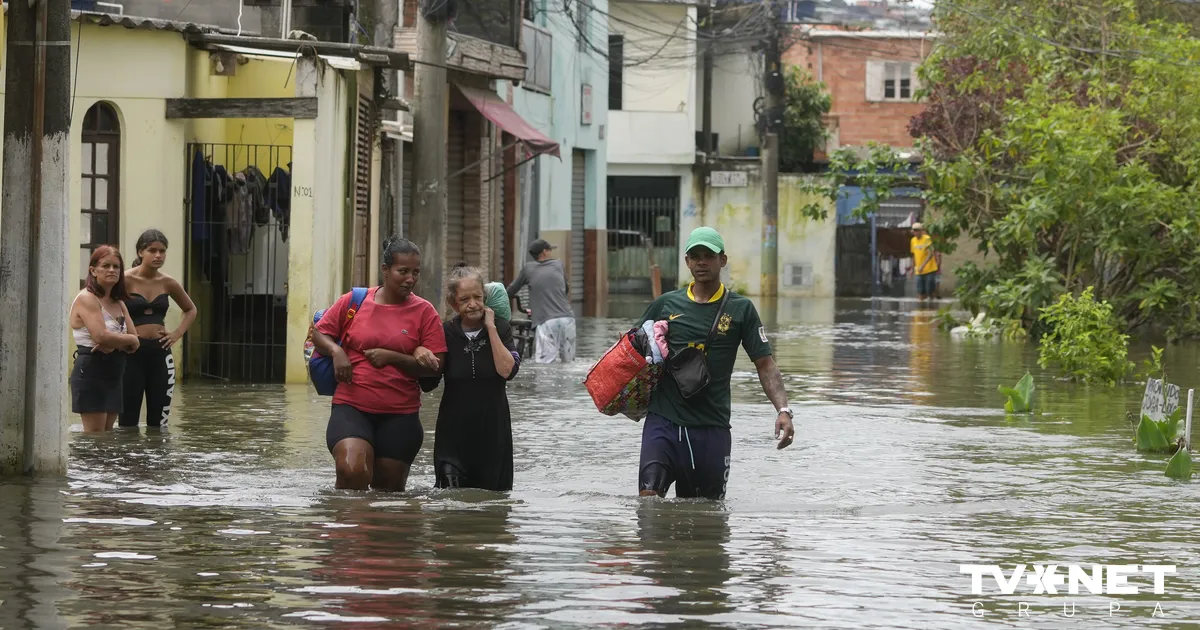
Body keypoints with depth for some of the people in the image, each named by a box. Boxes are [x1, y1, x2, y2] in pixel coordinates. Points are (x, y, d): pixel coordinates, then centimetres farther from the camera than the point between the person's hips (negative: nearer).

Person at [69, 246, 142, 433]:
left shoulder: (118, 303, 16)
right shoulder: (87, 299, -9)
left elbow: (133, 344, 7)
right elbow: (101, 335, -22)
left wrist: (114, 344, -15)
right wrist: (130, 340, -6)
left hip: (113, 376, 8)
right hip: (91, 373, -8)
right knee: (95, 437, -10)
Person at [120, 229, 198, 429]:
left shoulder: (168, 283, 7)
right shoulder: (126, 281, -7)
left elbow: (191, 310, 23)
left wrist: (177, 334, 9)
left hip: (160, 354, 4)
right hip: (132, 354, -4)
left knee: (159, 420, 6)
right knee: (128, 420, -4)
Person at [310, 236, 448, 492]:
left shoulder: (424, 312, 2)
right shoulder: (353, 302, 4)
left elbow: (434, 367, -2)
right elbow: (319, 333, 14)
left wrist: (392, 358, -13)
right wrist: (336, 351, -7)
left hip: (400, 414, 1)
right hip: (351, 406, -1)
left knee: (389, 489, 9)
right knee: (352, 472, -25)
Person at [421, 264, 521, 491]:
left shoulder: (500, 329, 0)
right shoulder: (446, 333, 0)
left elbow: (507, 371, -16)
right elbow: (428, 384, -1)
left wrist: (491, 328, -14)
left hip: (492, 429, 1)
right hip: (454, 429, 0)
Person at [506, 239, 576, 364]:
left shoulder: (528, 268, 13)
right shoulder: (559, 264, 19)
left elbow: (510, 292, 20)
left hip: (546, 322, -3)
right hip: (567, 319, 3)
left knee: (544, 364, -12)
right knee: (568, 364, 11)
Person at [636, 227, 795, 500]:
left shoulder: (741, 310, 4)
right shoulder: (666, 305, 8)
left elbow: (765, 365, 2)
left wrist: (783, 410, -14)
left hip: (712, 427, 0)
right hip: (663, 421, 0)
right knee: (649, 497, -16)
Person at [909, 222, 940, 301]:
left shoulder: (927, 239, -11)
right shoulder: (913, 241, 8)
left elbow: (930, 254, -18)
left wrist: (922, 266, -26)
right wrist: (912, 268, 20)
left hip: (930, 270, -5)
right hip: (919, 271, 5)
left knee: (930, 291, -3)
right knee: (920, 292, 1)